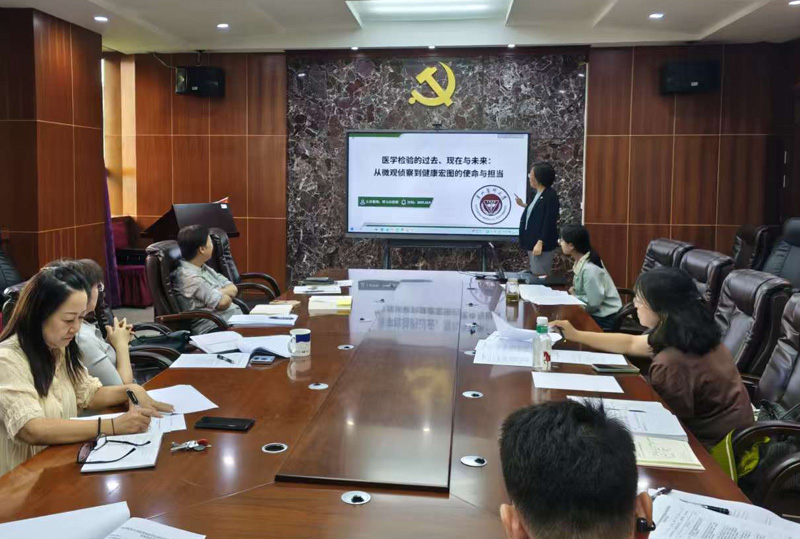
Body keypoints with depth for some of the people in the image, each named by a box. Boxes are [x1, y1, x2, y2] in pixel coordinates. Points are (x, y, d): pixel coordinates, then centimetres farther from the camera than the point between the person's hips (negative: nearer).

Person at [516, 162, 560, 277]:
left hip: (542, 245, -10)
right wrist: (523, 205, 28)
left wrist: (540, 242, -24)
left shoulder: (550, 195, -15)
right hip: (532, 243, 10)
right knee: (535, 276, 15)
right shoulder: (538, 194, 13)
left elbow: (549, 222, -20)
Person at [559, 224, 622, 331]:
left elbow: (593, 303, -25)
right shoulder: (581, 262, 1)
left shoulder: (590, 269, -26)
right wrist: (574, 292, -6)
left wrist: (574, 296, -11)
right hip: (595, 314, 8)